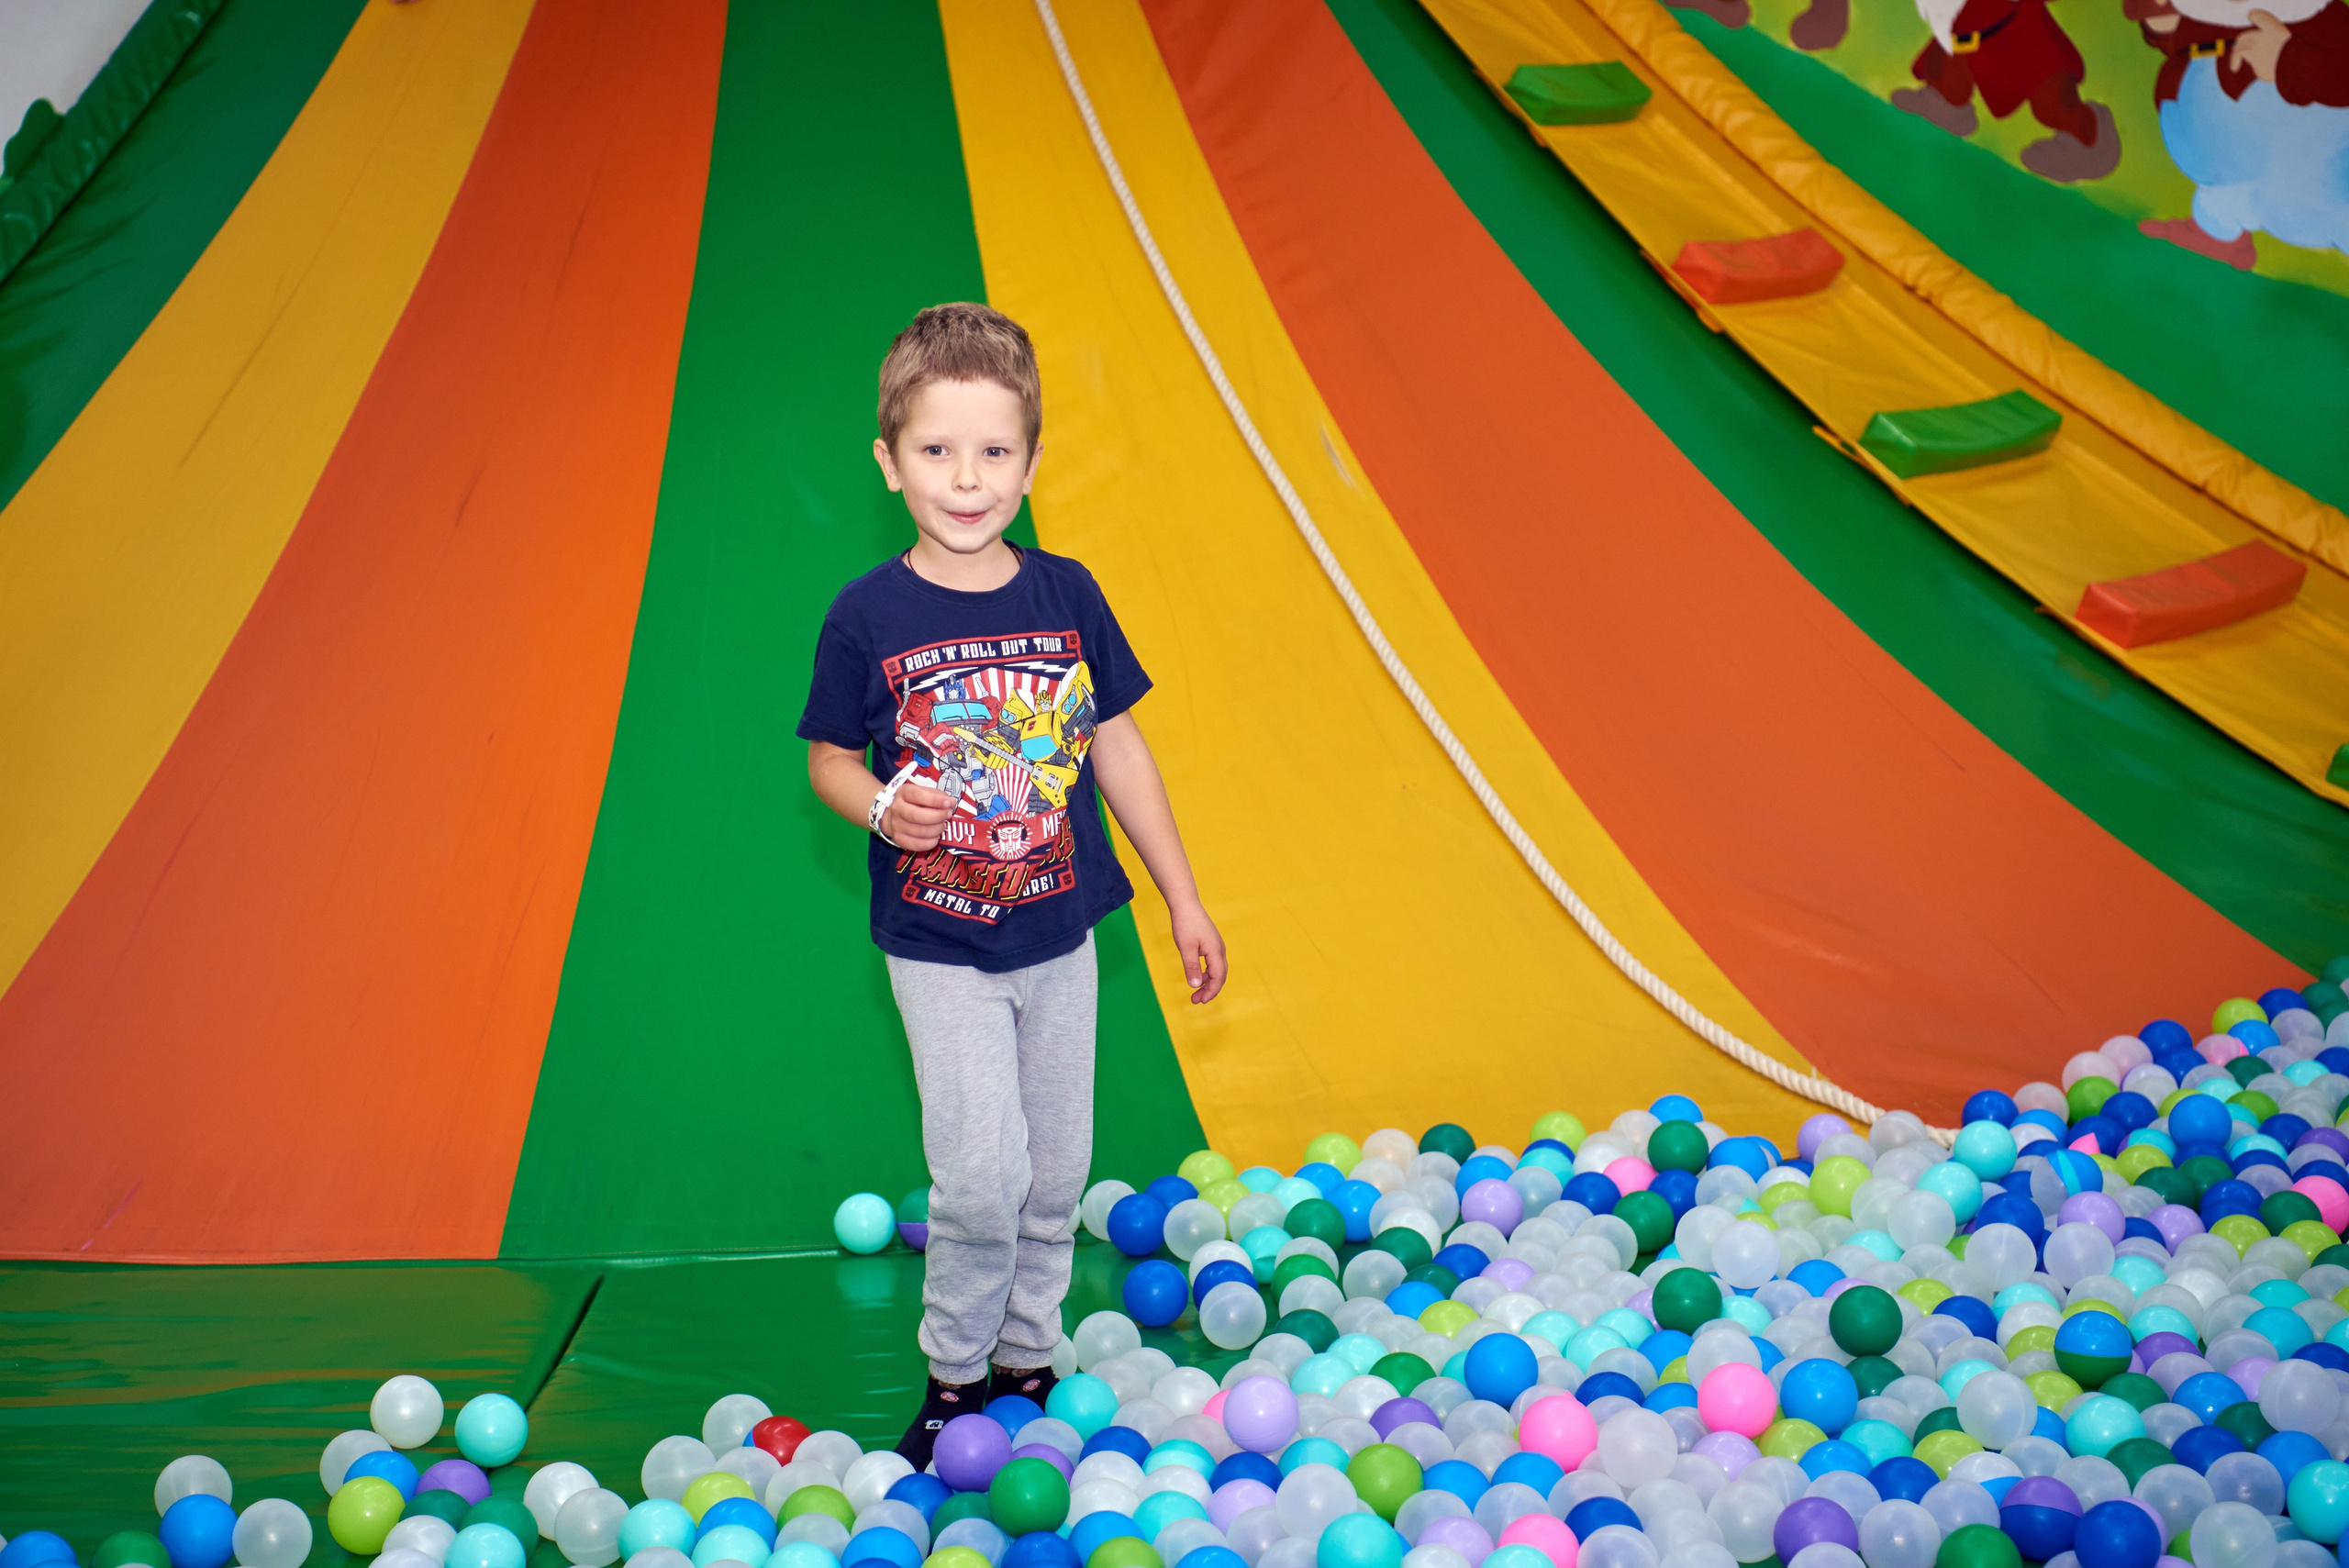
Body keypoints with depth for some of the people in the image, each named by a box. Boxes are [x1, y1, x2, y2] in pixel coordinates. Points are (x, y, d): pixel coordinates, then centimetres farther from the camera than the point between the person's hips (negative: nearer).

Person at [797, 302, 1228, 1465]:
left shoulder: (1065, 596, -4)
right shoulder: (869, 617, -11)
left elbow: (1118, 747, 6)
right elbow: (828, 757, 0)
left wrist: (1183, 899, 8)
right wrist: (881, 806, -23)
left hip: (1058, 934, 3)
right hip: (940, 948, -3)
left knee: (1056, 1174, 12)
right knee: (981, 1174, -11)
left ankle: (1029, 1360, 31)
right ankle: (955, 1373, 12)